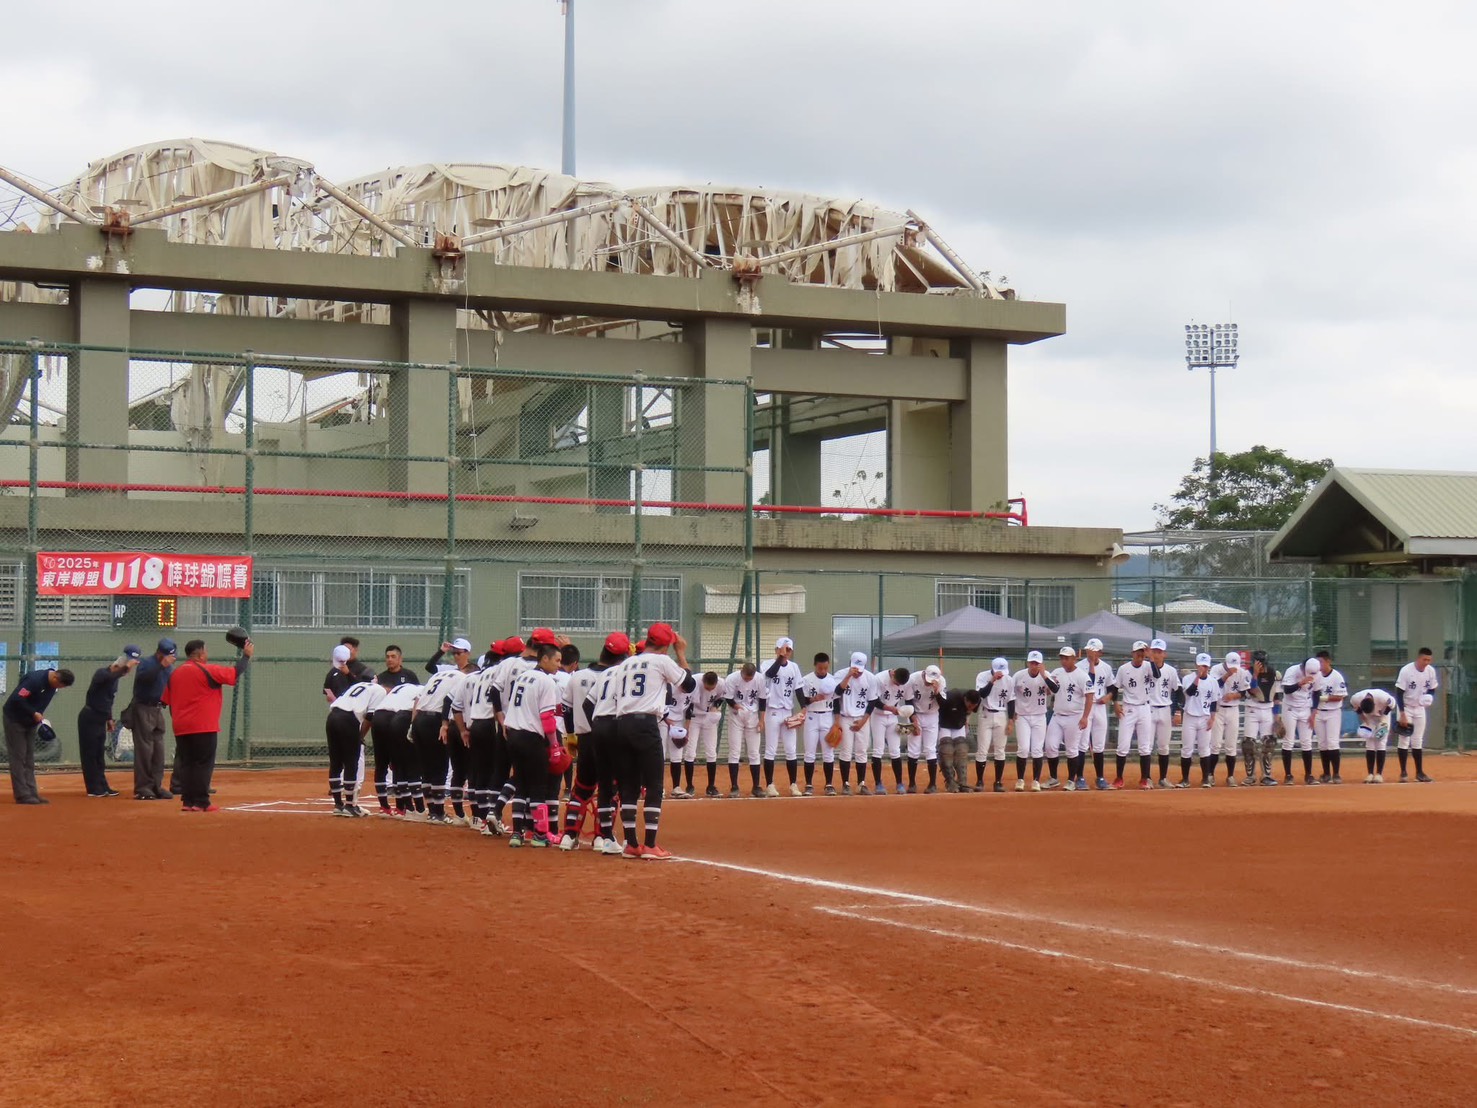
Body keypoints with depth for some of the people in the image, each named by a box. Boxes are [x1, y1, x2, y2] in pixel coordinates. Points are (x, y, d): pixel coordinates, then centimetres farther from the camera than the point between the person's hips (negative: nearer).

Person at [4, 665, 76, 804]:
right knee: (18, 758, -6)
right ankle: (22, 795, -7)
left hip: (30, 723, 8)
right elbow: (17, 699, -30)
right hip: (15, 720, -8)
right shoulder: (35, 679, -28)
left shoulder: (52, 684, -1)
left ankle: (31, 792, 10)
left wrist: (39, 715, -1)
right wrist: (34, 713, -26)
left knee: (29, 759, 8)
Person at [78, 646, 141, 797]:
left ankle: (102, 786, 17)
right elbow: (109, 678, -43)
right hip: (89, 718, -9)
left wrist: (109, 718, 16)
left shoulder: (115, 677, 8)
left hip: (100, 719, 9)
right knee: (90, 753, -3)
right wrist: (126, 668, -43)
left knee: (100, 755, 13)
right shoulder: (102, 673, -18)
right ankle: (94, 788, -1)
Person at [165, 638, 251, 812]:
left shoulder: (174, 673, 12)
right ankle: (201, 802, -7)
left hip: (181, 728, 7)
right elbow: (234, 674, -8)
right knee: (204, 763, -4)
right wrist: (246, 655, 4)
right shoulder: (206, 670, -10)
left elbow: (168, 700, 15)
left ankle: (187, 801, 6)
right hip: (204, 727, -7)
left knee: (187, 764, 10)